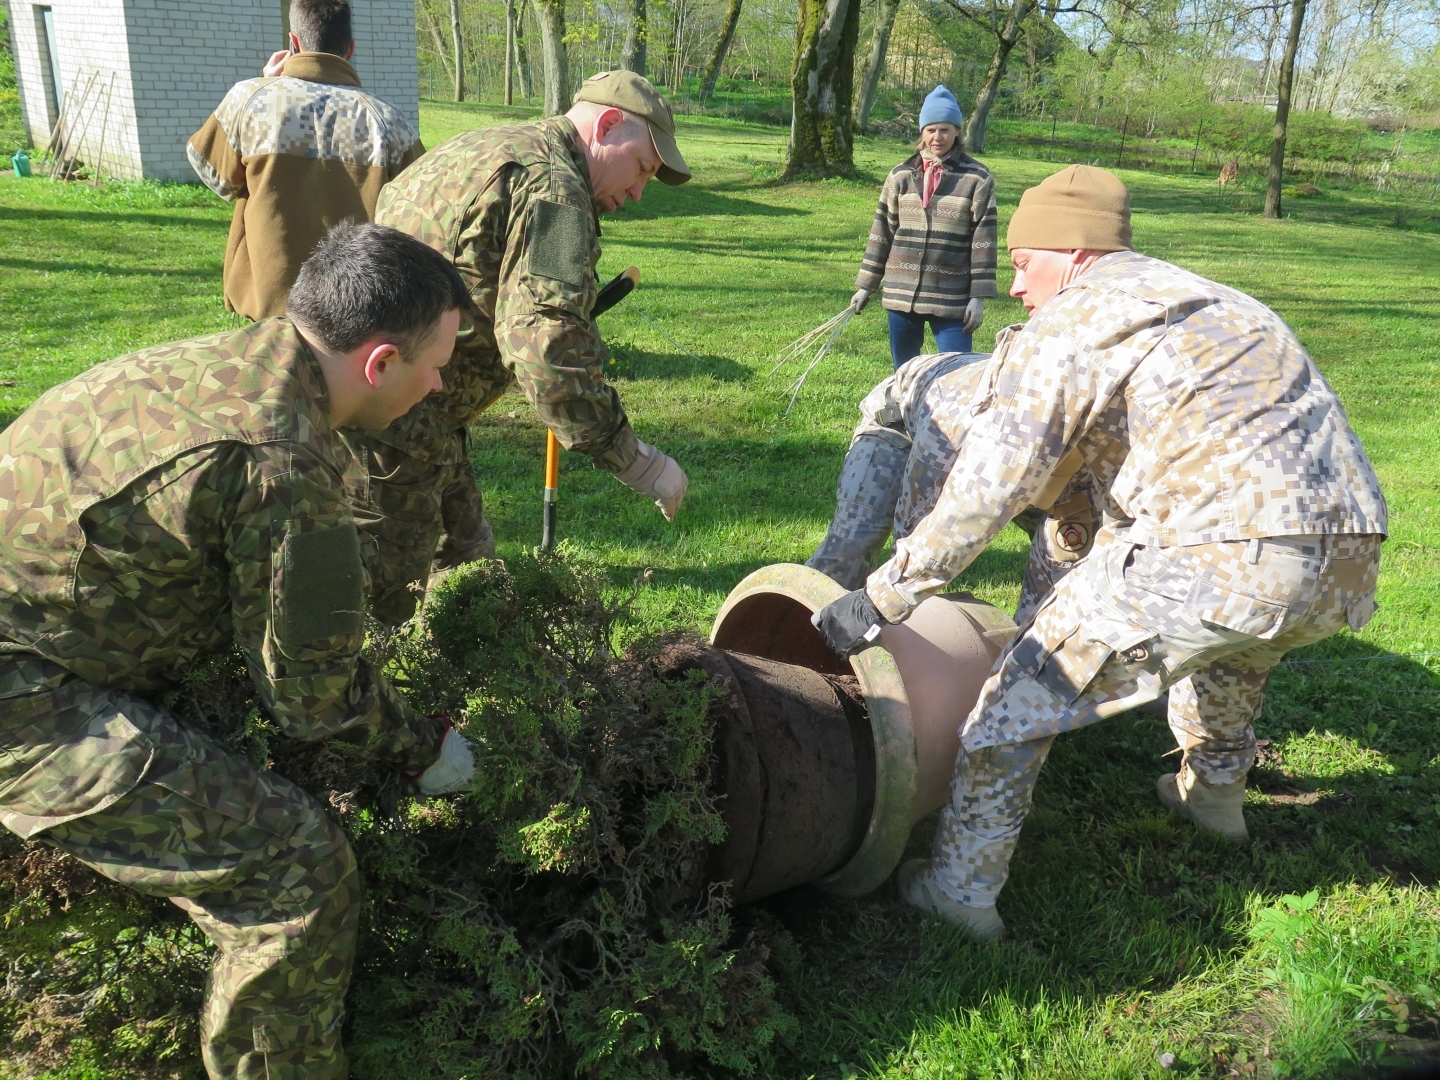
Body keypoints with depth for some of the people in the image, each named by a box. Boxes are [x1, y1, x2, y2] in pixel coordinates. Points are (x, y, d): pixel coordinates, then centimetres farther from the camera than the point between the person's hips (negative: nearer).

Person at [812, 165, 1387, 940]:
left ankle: (960, 888, 11)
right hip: (1349, 561, 9)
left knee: (1028, 688, 3)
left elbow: (985, 491, -7)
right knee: (1233, 641, 40)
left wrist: (882, 598, -1)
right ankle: (1214, 790, 56)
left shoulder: (1068, 325, 2)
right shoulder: (1212, 303, 29)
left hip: (1224, 551, -9)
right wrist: (1104, 567, 47)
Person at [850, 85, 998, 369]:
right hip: (901, 293, 3)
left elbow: (983, 239, -3)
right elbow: (882, 231, 10)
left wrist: (978, 297, -8)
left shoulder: (977, 178, -2)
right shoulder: (901, 174, 7)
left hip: (952, 299, -3)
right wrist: (866, 285, 9)